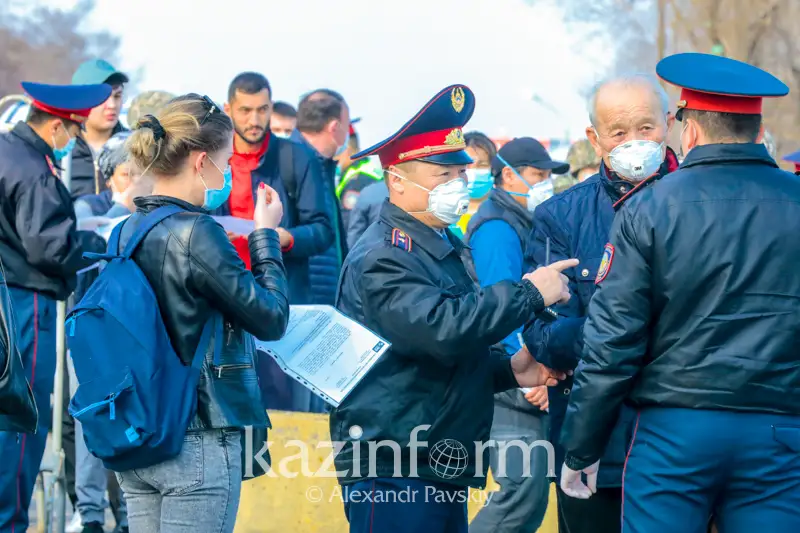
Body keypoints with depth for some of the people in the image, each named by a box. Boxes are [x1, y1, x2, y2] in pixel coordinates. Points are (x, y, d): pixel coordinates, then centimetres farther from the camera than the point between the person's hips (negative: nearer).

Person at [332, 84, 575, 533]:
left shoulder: (442, 247, 20)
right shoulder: (382, 259, -15)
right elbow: (442, 329, -31)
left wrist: (508, 370, 11)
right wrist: (529, 292, -21)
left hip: (444, 473, 10)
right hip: (393, 475, -10)